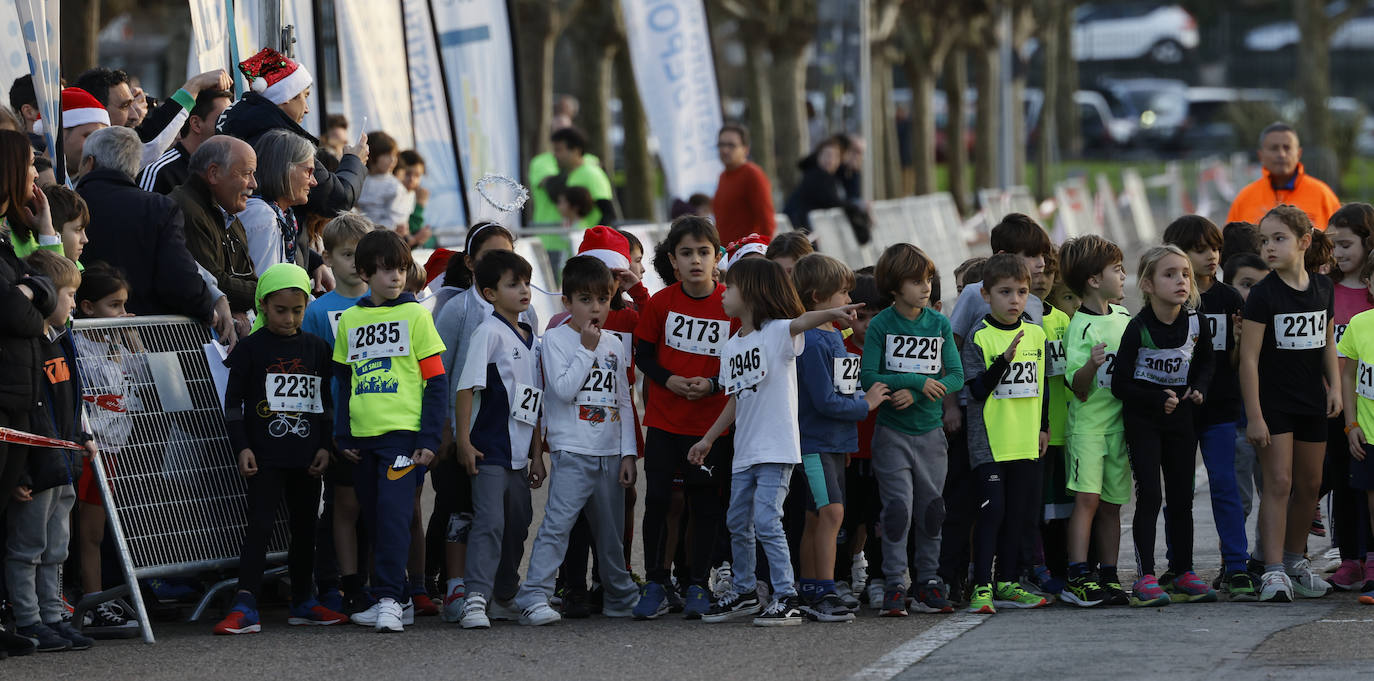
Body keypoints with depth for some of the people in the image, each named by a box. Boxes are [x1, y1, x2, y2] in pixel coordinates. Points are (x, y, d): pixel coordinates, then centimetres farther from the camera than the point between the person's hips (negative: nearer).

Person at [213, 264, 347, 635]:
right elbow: (233, 402, -1)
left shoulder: (317, 348, 8)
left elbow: (326, 402, 13)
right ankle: (245, 606, -16)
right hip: (265, 456, -4)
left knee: (305, 526, 11)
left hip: (306, 457, 4)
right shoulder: (251, 348, -2)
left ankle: (303, 602, 23)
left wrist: (325, 446, 5)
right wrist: (242, 447, -8)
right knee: (260, 524, -11)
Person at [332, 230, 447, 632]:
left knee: (393, 512, -15)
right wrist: (343, 434, 9)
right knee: (374, 518, 9)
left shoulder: (415, 315, 0)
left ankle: (389, 599, -17)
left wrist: (429, 440, -8)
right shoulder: (350, 319, 12)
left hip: (403, 433, -5)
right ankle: (395, 601, 18)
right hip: (363, 435, 5)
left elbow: (436, 381, -2)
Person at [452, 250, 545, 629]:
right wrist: (464, 441, -16)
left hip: (519, 452, 8)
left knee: (518, 525, 13)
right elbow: (466, 387, -12)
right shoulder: (489, 332, -9)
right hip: (489, 449, -8)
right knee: (490, 522, -15)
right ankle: (475, 600, -19)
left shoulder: (530, 337, 14)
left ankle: (504, 598, 24)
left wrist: (537, 454, 18)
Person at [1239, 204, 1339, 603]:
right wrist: (1254, 416, -16)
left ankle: (1295, 559, 27)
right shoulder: (1264, 295, -11)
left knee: (1309, 485, 12)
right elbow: (1249, 358, -12)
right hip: (1273, 402, -5)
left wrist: (1334, 387, 5)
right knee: (1278, 483, -11)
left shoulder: (1322, 288, 5)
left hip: (1312, 403, 5)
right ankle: (1274, 571, -13)